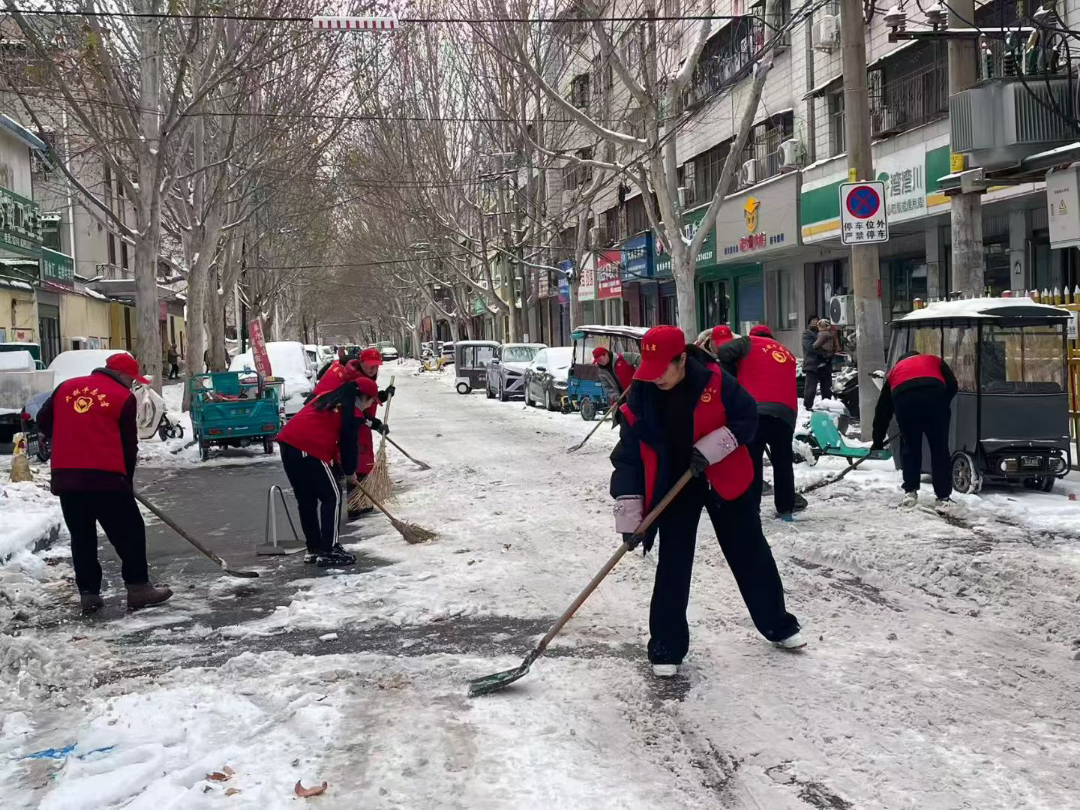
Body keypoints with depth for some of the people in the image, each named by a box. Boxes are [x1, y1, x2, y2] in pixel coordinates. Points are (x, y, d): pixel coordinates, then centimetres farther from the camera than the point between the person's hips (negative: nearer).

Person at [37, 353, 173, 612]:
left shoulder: (66, 387, 15)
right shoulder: (123, 397, 1)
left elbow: (43, 421, 23)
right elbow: (129, 445, 3)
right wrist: (127, 480, 15)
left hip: (65, 475, 5)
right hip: (104, 476, -5)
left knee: (81, 536, 14)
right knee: (129, 532, 6)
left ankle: (88, 593, 14)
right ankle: (138, 589, 7)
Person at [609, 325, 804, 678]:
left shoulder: (714, 381, -17)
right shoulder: (639, 401, -13)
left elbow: (747, 417, -6)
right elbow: (628, 459, -10)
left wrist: (712, 447, -22)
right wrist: (629, 517, -15)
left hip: (724, 481, 0)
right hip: (674, 488, 0)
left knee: (752, 556, 11)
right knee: (672, 568, -2)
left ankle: (777, 625, 31)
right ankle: (666, 647, 10)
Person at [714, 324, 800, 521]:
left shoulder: (749, 342, 14)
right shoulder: (787, 354, 29)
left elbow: (723, 352, -1)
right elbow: (782, 382, 23)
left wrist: (734, 379, 12)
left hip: (755, 408, -4)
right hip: (785, 411, 4)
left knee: (751, 459, 2)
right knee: (783, 461, 15)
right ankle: (785, 509, 15)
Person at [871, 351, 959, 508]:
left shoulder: (895, 370, 39)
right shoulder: (934, 360, 38)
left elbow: (882, 411, 39)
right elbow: (952, 385, 19)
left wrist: (878, 441, 45)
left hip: (904, 399, 1)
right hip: (934, 395, -1)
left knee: (910, 448, 20)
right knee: (940, 448, 10)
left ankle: (910, 492, 16)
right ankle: (944, 497, 13)